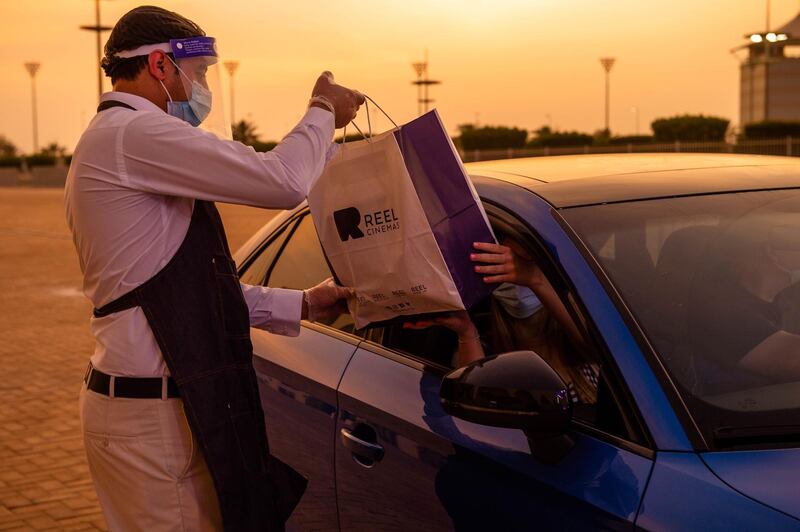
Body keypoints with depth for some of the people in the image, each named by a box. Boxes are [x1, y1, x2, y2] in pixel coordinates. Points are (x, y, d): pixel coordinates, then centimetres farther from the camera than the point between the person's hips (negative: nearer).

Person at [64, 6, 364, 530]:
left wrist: (300, 305, 15)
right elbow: (282, 181, -20)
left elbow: (195, 288, 18)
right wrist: (323, 113, -1)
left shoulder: (109, 140, 18)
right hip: (150, 416, -10)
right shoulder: (134, 133, -16)